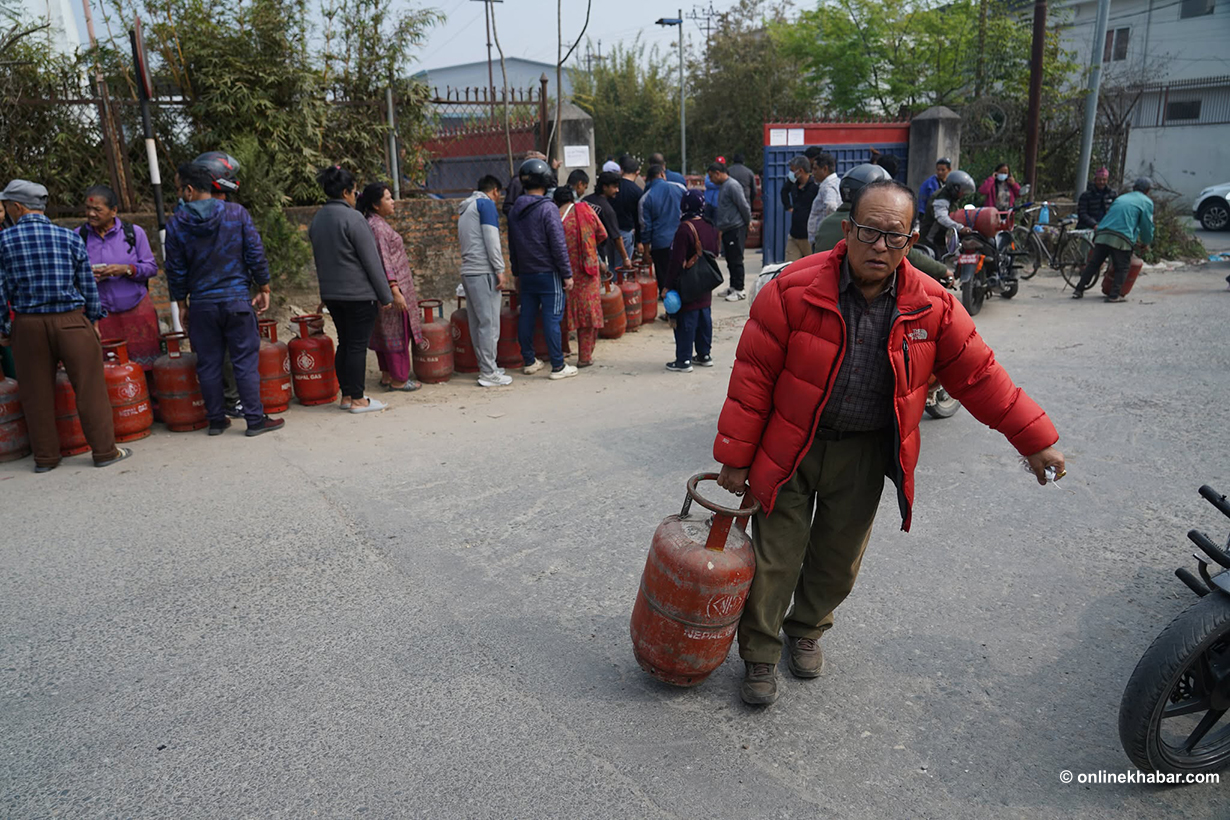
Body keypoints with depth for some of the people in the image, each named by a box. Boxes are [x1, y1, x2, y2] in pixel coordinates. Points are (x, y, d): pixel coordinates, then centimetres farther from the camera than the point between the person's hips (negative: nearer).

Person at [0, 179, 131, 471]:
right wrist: (94, 318, 12)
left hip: (27, 325, 1)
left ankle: (45, 457, 18)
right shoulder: (69, 237, -1)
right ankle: (105, 450, 7)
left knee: (37, 393, 10)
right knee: (89, 388, 4)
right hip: (71, 320, -1)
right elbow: (87, 283, 2)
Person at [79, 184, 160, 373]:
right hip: (100, 314, 1)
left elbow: (151, 268, 1)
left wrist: (127, 269, -16)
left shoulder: (134, 232, 3)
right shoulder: (79, 236, 6)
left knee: (145, 368, 0)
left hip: (136, 311, -1)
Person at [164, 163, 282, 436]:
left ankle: (216, 420, 18)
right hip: (237, 300, -1)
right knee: (245, 361, 2)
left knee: (208, 365, 10)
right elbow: (256, 255, -3)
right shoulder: (237, 213, -2)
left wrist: (182, 304, 13)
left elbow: (176, 270, 4)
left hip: (201, 304, 1)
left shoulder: (176, 224, 0)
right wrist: (264, 289, 6)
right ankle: (255, 419, 3)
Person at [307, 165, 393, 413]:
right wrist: (385, 295, -9)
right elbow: (371, 261, -14)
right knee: (358, 345, -2)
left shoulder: (317, 219, 10)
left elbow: (321, 257, 16)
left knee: (344, 343, 14)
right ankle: (357, 399, 3)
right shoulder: (353, 218, -15)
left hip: (330, 293, 8)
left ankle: (346, 395, 19)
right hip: (359, 293, -8)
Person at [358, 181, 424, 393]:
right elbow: (384, 262, -22)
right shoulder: (376, 227, -17)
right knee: (397, 333, -3)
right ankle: (398, 379, 5)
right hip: (392, 288, -10)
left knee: (385, 332, 15)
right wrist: (395, 291, -25)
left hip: (387, 289, 10)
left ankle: (387, 375, 23)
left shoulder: (377, 224, 13)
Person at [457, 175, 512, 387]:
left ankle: (485, 367, 16)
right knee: (489, 322, -7)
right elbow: (491, 239, -12)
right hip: (484, 272, -9)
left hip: (467, 271, 9)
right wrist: (500, 270, -13)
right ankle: (489, 373, -6)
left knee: (477, 322, 10)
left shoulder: (465, 208, 24)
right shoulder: (487, 204, -3)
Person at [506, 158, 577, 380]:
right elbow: (558, 245, -15)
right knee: (552, 319, -4)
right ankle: (558, 366, 1)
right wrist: (567, 274, -10)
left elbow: (512, 246, 16)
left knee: (526, 317, 11)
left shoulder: (514, 210, 9)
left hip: (526, 274, 7)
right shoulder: (548, 208, -12)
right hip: (548, 273, -6)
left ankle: (529, 362, 20)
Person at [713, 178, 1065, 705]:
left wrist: (1037, 441, 4)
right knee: (775, 558, 4)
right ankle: (760, 654, 27)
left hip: (865, 455, 3)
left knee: (838, 560, 17)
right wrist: (735, 457, -11)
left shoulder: (932, 306, -8)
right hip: (790, 447, -3)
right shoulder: (794, 291, -18)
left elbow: (979, 376, 3)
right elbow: (753, 375, -13)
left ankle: (806, 630, 45)